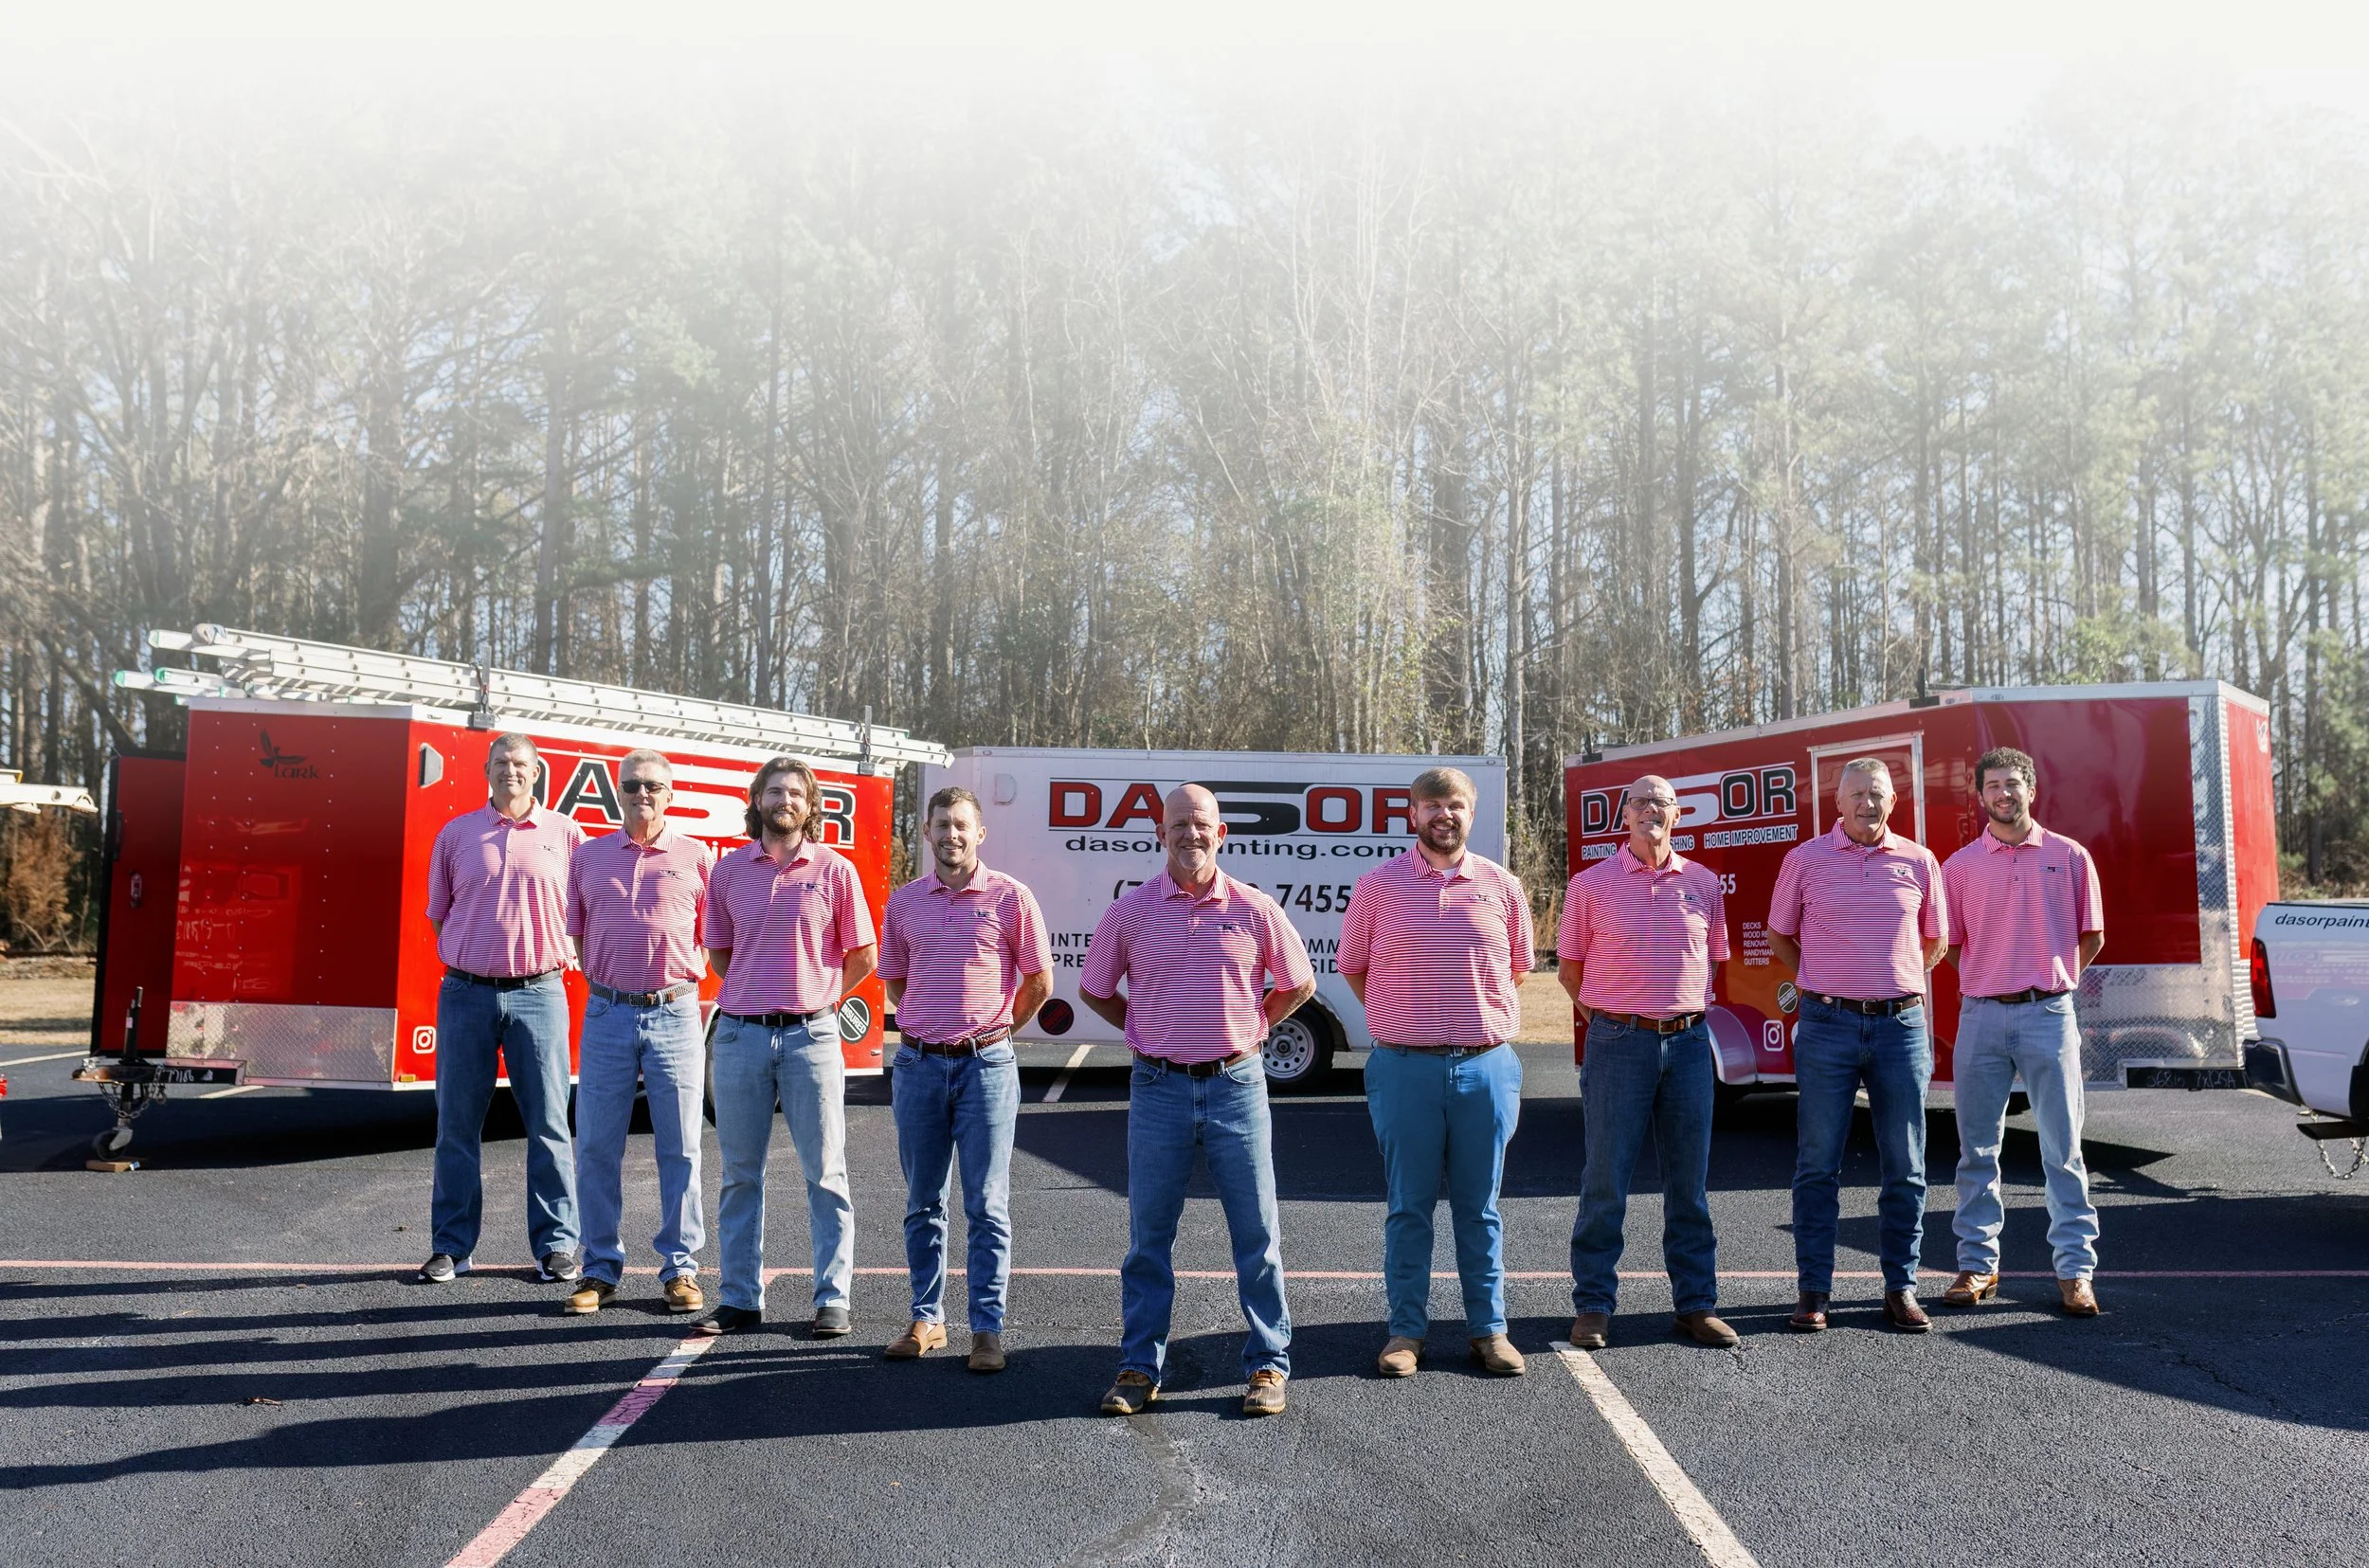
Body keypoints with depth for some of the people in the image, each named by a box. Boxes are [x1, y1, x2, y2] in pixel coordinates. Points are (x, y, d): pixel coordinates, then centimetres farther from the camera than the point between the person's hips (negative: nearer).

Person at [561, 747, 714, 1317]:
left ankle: (680, 1269, 12)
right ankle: (600, 1269, 15)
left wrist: (680, 982, 5)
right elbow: (577, 931, 15)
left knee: (680, 1147, 3)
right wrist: (601, 984, 9)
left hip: (675, 1013, -2)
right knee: (596, 1145, 4)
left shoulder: (696, 857, 4)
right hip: (607, 1013, 2)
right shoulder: (589, 856, 10)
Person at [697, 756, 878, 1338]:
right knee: (740, 1173, 8)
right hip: (740, 1033, 2)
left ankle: (832, 1300, 9)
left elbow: (863, 955, 7)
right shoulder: (729, 870, 8)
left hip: (810, 1034, -2)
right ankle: (739, 1300, 18)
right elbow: (718, 951, 18)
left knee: (825, 1173, 2)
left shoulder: (834, 870, 1)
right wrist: (755, 994, 12)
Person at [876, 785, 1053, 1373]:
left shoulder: (1010, 897, -3)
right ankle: (927, 1319, 23)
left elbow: (1039, 981, 3)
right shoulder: (904, 901, 7)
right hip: (918, 1064, 4)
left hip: (986, 1065, -3)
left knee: (986, 1206, 1)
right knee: (923, 1202, 12)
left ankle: (988, 1329, 8)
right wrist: (926, 1024, 13)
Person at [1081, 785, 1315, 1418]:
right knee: (1148, 1234, 6)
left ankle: (1268, 1365, 17)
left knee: (1258, 1233, 4)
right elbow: (1094, 988, 13)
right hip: (1158, 1087, 1)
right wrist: (1148, 1032, 9)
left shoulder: (1254, 909, 0)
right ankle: (1140, 1367, 18)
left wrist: (1250, 1030, 8)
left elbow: (1298, 984, 13)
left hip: (1236, 1085, 0)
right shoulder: (1131, 911, 1)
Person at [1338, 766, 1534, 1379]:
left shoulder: (1502, 885, 6)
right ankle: (1407, 1330, 17)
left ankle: (1488, 1329, 21)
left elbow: (1518, 965, 18)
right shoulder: (1379, 885, 1)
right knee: (1409, 1207, 7)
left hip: (1485, 1066, 1)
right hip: (1405, 1068, -1)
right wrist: (1398, 1018, 7)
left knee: (1479, 1207, 11)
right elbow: (1353, 967, 9)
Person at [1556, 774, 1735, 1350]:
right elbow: (1570, 968, 6)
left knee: (1690, 1181, 9)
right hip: (1618, 1043, -3)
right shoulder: (1591, 884, 0)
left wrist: (1685, 1012, 13)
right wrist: (1611, 1019, 6)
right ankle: (1593, 1306, 9)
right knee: (1605, 1180, 1)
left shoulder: (1703, 883, 8)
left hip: (1688, 1042, 3)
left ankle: (1696, 1304, 19)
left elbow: (1713, 959, 19)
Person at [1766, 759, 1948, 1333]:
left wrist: (1897, 985, 12)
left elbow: (1934, 941, 18)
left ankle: (1901, 1288, 17)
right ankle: (1813, 1290, 9)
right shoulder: (1805, 859, 3)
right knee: (1818, 1163, 2)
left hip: (1901, 1024, 2)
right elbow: (1779, 935, 13)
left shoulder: (1919, 862, 7)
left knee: (1904, 1167, 6)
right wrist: (1821, 983, 8)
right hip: (1827, 1026, -1)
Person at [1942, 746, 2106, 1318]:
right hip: (1981, 1016, 1)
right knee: (1978, 1148, 6)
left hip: (2049, 1014, -1)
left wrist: (2050, 981, 11)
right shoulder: (1960, 865, 6)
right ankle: (1978, 1263, 15)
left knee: (2063, 1147, 2)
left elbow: (2092, 936, 11)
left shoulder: (2070, 856, 5)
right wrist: (1990, 984, 10)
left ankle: (2075, 1270, 10)